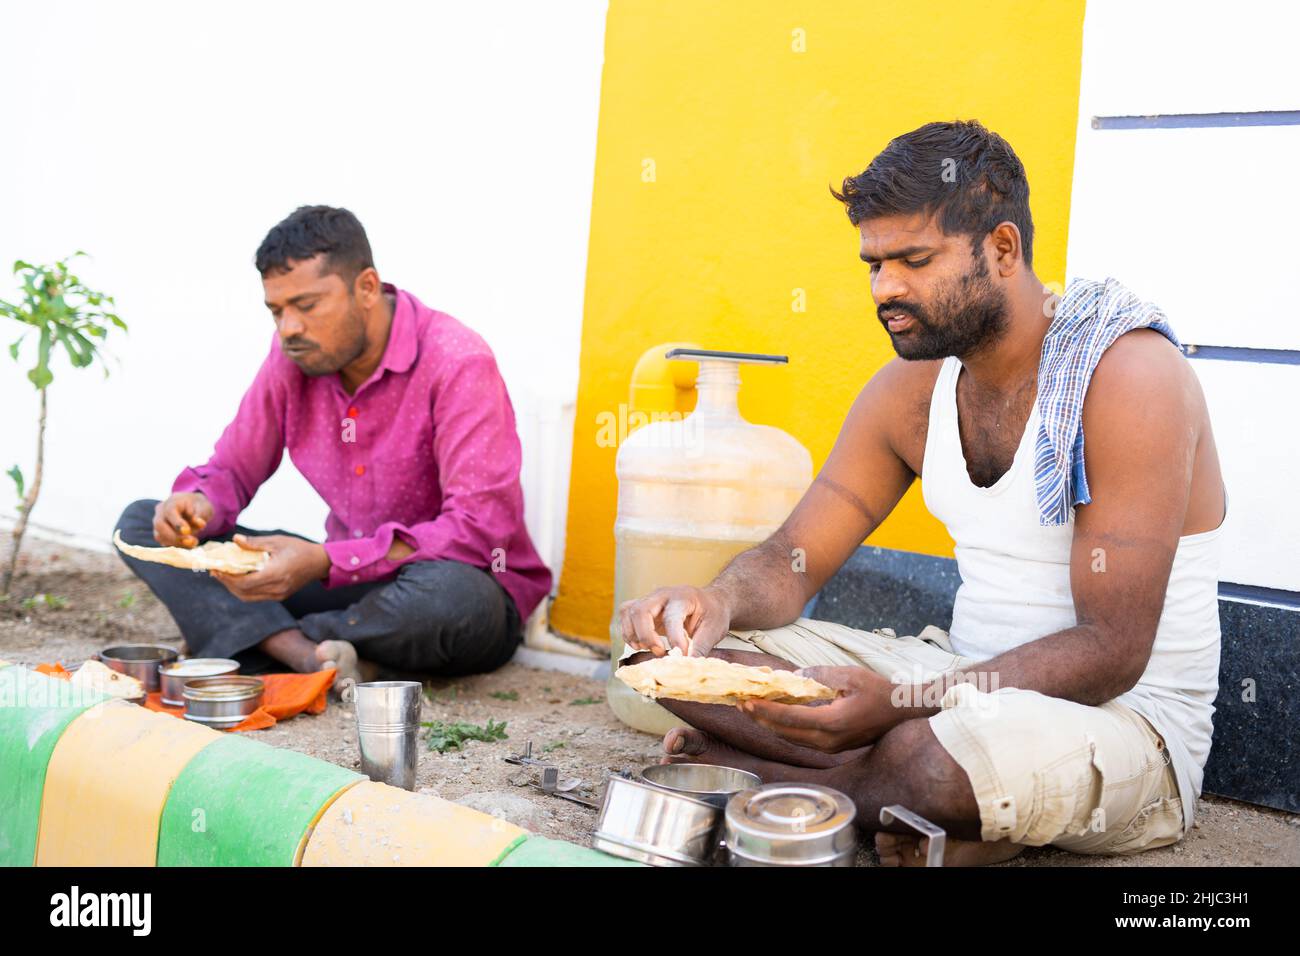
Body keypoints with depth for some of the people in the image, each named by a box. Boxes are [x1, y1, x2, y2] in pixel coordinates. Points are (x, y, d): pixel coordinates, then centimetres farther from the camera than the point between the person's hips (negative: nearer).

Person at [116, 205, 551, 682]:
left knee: (452, 593, -43)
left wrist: (325, 562, -33)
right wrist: (198, 503, -17)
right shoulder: (293, 356, -1)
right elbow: (231, 471, 9)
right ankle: (312, 657, -26)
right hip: (349, 579, 6)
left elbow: (478, 531, -27)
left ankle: (270, 640, -16)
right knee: (140, 523, -4)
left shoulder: (458, 364, -21)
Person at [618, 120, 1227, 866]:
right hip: (966, 681, 7)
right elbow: (794, 558, 5)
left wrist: (898, 703, -35)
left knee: (934, 761, -41)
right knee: (677, 650, -4)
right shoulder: (912, 386, 4)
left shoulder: (1129, 375, -19)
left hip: (1128, 716, -7)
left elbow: (1111, 651, -23)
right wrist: (718, 603, -20)